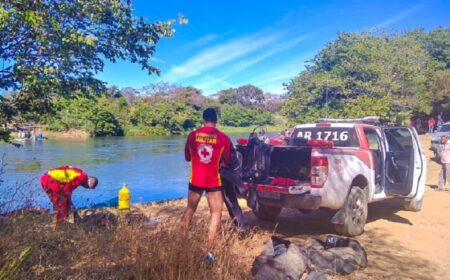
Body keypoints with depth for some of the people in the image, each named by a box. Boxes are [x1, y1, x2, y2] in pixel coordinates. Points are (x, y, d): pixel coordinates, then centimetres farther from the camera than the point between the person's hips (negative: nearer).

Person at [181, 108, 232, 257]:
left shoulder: (192, 135, -1)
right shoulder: (224, 138, -7)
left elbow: (187, 157, 11)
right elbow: (227, 161, 4)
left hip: (195, 180, 3)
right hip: (213, 181, -3)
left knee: (190, 209, 20)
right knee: (216, 214, 5)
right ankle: (210, 251, 1)